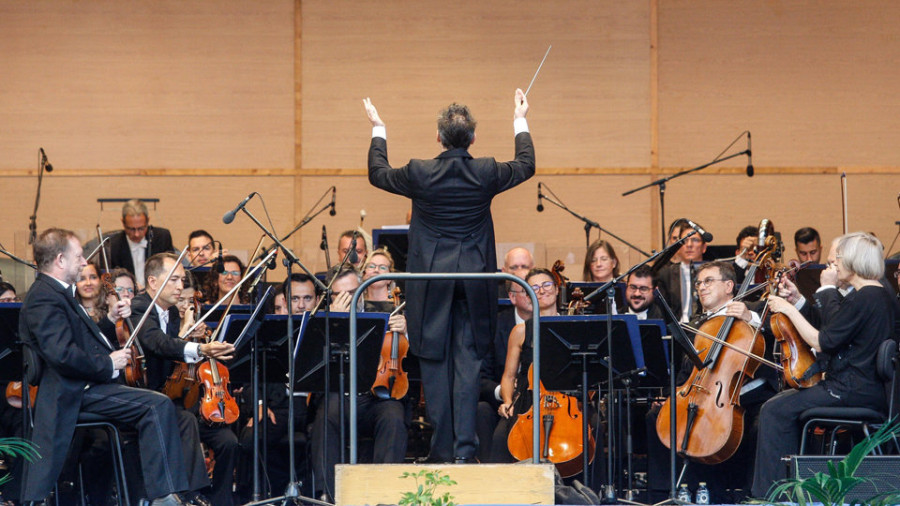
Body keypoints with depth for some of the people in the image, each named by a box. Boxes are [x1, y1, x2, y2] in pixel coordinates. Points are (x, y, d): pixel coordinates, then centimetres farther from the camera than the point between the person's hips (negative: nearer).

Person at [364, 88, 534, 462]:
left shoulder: (420, 173, -10)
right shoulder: (487, 173, -6)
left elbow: (377, 173, 11)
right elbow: (526, 165, 16)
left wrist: (378, 130, 25)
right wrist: (520, 122, 30)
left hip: (431, 281, -1)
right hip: (475, 280, 1)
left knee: (435, 363, 6)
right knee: (467, 362, 5)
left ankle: (442, 450, 8)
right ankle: (465, 447, 1)